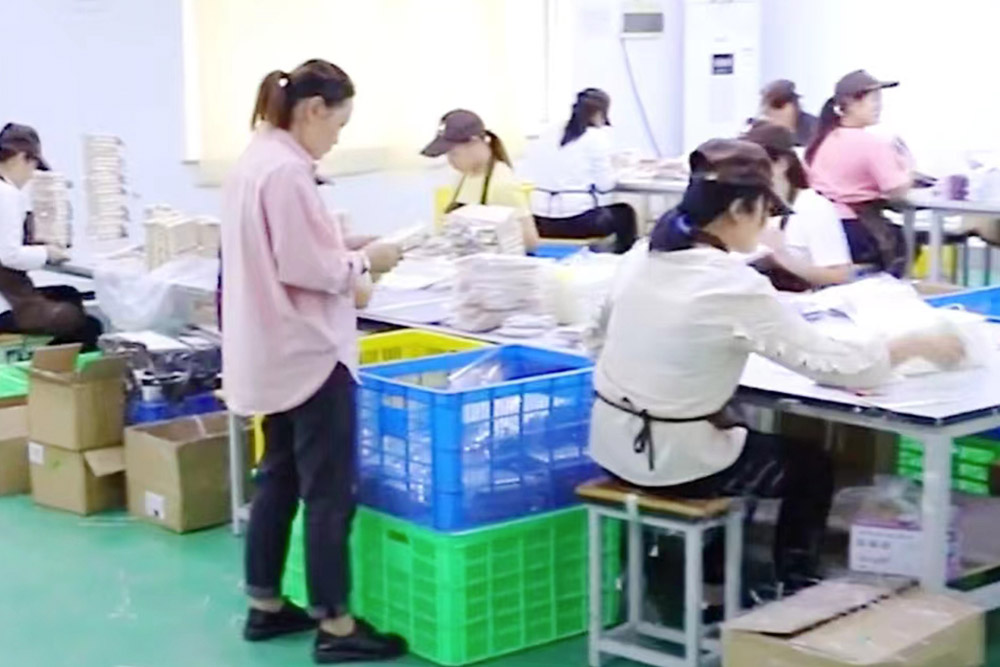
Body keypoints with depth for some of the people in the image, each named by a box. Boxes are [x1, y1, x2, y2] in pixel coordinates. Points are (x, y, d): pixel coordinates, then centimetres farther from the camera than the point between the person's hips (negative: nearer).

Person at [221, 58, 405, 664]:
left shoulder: (255, 160, 12)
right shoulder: (287, 171, -21)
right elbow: (302, 268, -23)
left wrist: (345, 266, 14)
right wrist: (363, 262, -8)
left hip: (275, 352, 11)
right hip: (309, 352, -10)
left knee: (280, 478, 17)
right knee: (331, 493, -4)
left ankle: (266, 606, 26)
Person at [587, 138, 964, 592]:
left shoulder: (642, 257, -1)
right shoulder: (734, 285, -22)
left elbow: (603, 328, 18)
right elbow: (837, 365, -18)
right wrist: (918, 345, -4)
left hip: (614, 445, 7)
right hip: (671, 462, -7)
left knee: (741, 429, 34)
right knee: (812, 466, 18)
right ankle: (794, 597, 29)